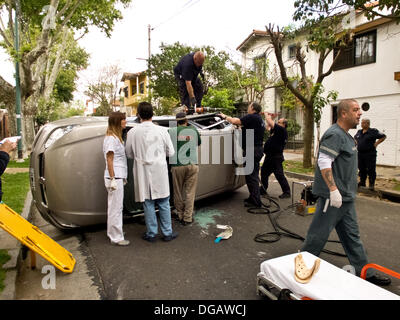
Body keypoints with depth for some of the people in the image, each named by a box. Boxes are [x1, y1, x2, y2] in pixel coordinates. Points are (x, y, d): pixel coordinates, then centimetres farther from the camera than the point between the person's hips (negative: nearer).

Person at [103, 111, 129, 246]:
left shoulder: (116, 137, 17)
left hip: (118, 177, 10)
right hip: (115, 177, -10)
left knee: (114, 206, 19)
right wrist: (113, 179, -20)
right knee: (116, 207, -3)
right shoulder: (111, 138, -13)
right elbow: (109, 160, -17)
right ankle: (116, 238, 5)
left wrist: (122, 177, 21)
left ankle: (113, 231, 32)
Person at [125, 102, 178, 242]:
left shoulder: (132, 132, -6)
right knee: (163, 203, 11)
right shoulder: (162, 130, -8)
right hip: (159, 172, 0)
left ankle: (151, 233, 20)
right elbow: (170, 152, 0)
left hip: (143, 173, 1)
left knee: (148, 203, 11)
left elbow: (129, 154, 4)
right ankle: (167, 233, 20)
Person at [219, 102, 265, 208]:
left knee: (251, 176, -6)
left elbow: (235, 121, -15)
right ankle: (253, 198, 26)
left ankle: (256, 202, -2)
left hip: (252, 150, -10)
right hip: (257, 149, 10)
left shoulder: (252, 117, -12)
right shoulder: (259, 119, 19)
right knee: (253, 175, 17)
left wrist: (225, 117, 1)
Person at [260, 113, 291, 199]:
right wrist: (268, 116, 19)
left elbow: (270, 122, -18)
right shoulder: (277, 130, 15)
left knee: (279, 175, -7)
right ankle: (263, 189, 28)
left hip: (276, 157, -10)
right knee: (264, 172, 17)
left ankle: (286, 192, 3)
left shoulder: (282, 130, -13)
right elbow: (268, 126, 27)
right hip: (270, 156, 10)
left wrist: (266, 114, -2)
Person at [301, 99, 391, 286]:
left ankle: (364, 271, 28)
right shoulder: (334, 134, -16)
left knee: (352, 235, 17)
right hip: (333, 196, -10)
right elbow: (324, 162, -25)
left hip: (345, 196, 10)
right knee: (319, 234, -1)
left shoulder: (346, 135, 17)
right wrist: (333, 190, -28)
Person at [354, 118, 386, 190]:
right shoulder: (359, 132, 11)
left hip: (370, 154, -5)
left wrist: (376, 143, -7)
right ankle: (362, 182, 23)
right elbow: (355, 138, 30)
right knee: (361, 169, 12)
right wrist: (356, 143, 13)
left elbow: (383, 136, -2)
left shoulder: (373, 131, -6)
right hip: (360, 154, 6)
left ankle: (372, 184, 5)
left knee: (371, 170, -3)